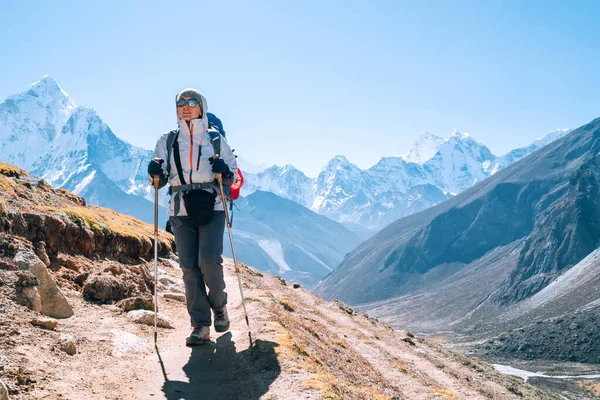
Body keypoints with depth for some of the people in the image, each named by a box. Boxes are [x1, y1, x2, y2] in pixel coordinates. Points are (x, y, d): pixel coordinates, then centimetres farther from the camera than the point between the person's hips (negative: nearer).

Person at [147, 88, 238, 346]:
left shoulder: (216, 139, 10)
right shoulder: (167, 141, 13)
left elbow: (235, 177, 11)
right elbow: (160, 181, 11)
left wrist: (225, 171, -11)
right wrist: (155, 173, -11)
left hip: (211, 209, -2)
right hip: (181, 211, 2)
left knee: (209, 261, -15)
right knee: (189, 267, -2)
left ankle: (219, 305, 14)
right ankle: (200, 325, 7)